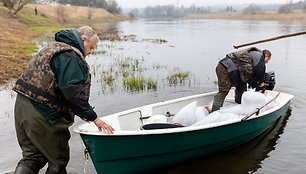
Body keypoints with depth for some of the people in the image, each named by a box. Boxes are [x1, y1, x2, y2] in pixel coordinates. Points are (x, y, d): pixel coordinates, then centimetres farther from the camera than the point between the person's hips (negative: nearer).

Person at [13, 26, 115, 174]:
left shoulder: (54, 47, 18)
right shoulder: (71, 56, -14)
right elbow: (73, 93, -24)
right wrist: (93, 117, -16)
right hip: (43, 116, -9)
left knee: (33, 155, 20)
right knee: (58, 160, 9)